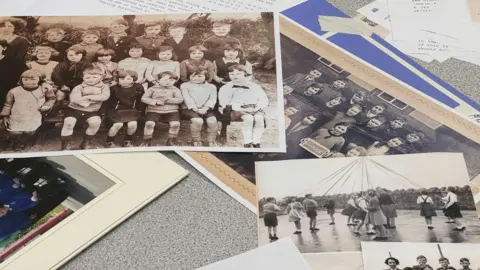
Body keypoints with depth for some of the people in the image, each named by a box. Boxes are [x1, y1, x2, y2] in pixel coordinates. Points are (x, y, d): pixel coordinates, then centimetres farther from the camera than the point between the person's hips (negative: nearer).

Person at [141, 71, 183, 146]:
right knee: (149, 123, -25)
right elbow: (144, 98, 1)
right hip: (154, 111, 0)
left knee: (175, 123, -24)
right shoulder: (153, 89, 9)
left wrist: (166, 100, -16)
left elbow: (180, 100, -5)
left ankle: (171, 141, -4)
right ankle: (147, 141, -6)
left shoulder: (175, 90, 10)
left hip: (171, 111, 0)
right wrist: (155, 102, -14)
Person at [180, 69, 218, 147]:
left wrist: (205, 108, -18)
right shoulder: (185, 85, 10)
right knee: (197, 120, -33)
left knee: (212, 120, -28)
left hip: (205, 109, 2)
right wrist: (196, 109, -17)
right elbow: (187, 98, -3)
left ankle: (211, 141, -12)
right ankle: (196, 141, -14)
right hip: (189, 108, -2)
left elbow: (212, 99, 1)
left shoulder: (211, 86, 16)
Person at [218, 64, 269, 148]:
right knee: (248, 118, -36)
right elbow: (224, 103, -5)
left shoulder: (254, 87, 12)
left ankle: (256, 143, -27)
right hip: (236, 111, -2)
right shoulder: (226, 88, 7)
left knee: (259, 118, -33)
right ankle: (247, 143, -32)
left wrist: (257, 108, -13)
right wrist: (239, 108, -19)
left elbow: (264, 100, 8)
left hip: (254, 110, 2)